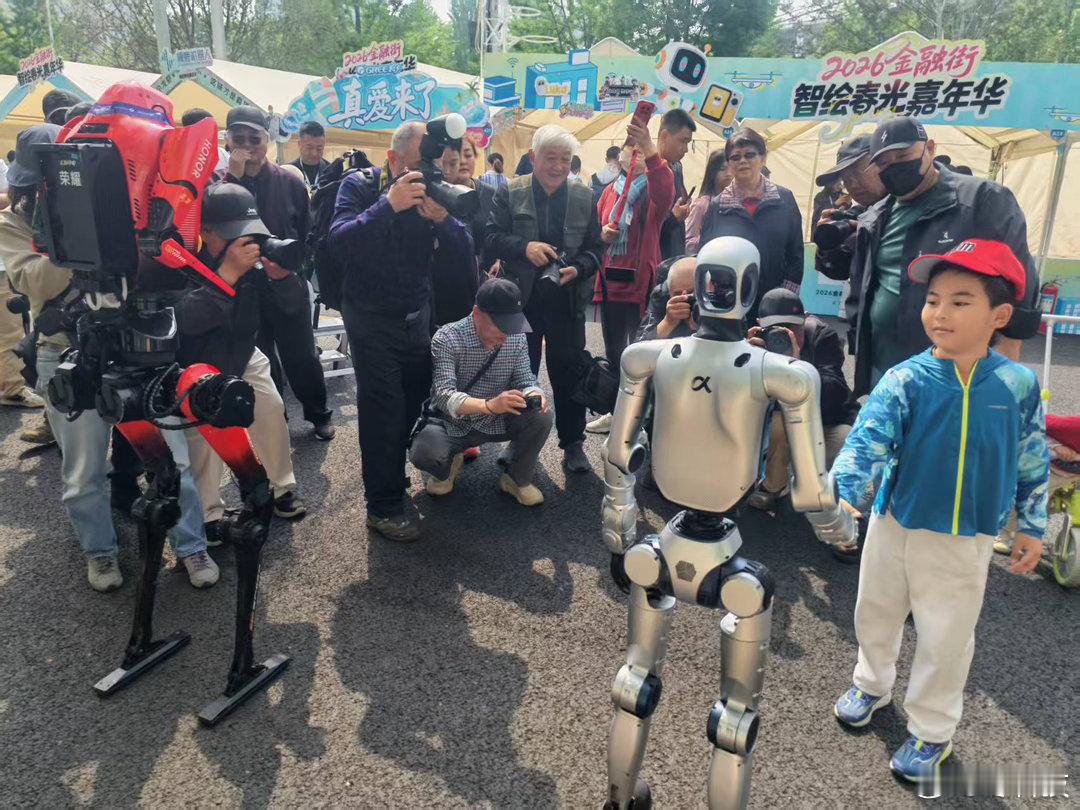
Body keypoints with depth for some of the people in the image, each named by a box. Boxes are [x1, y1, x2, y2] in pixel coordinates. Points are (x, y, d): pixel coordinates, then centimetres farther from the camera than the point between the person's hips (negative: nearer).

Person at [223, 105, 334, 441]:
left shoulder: (289, 182, 0)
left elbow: (308, 234, 5)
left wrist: (289, 262, -10)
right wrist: (232, 178, -19)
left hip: (288, 286, 0)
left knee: (302, 358, 8)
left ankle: (319, 414, 29)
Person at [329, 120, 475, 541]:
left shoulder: (433, 191, -2)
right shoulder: (360, 186, -10)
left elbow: (464, 260, -10)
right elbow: (340, 242, -27)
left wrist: (443, 218, -28)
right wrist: (389, 205, -36)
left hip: (417, 313, 4)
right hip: (372, 316, -4)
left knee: (415, 396, 9)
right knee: (383, 407, -7)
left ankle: (390, 477, 30)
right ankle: (383, 506, 4)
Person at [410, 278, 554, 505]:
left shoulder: (516, 338, -8)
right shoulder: (447, 339, -22)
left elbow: (525, 379, -5)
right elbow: (444, 396, -32)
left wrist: (533, 395, -31)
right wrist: (489, 405, -49)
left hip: (498, 421, 3)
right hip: (453, 424, -3)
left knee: (541, 416, -24)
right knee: (424, 451, -34)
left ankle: (516, 478, 4)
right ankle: (449, 465, 7)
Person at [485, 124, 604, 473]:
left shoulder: (584, 197, 2)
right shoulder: (510, 193, -2)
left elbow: (594, 248, 3)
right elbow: (493, 237, -6)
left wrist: (577, 268, -17)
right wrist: (524, 247, -23)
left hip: (567, 301, 0)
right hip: (521, 299, 0)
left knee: (569, 373, 7)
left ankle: (573, 443, 22)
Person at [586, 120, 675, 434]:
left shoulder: (655, 188, -2)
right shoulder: (610, 191, 12)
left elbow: (664, 188, -27)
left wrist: (650, 148, -42)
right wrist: (601, 234, -4)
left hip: (641, 282, -5)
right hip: (610, 280, 6)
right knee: (613, 350, 15)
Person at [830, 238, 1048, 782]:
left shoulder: (1018, 385, -9)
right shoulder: (905, 380, -15)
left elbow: (1033, 461, 3)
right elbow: (868, 439, -26)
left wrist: (1032, 527, 8)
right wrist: (844, 491, -42)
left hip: (966, 541, 0)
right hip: (895, 526, 1)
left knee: (946, 637, 12)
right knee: (875, 615, 20)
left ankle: (931, 730, 34)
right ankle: (873, 683, 48)